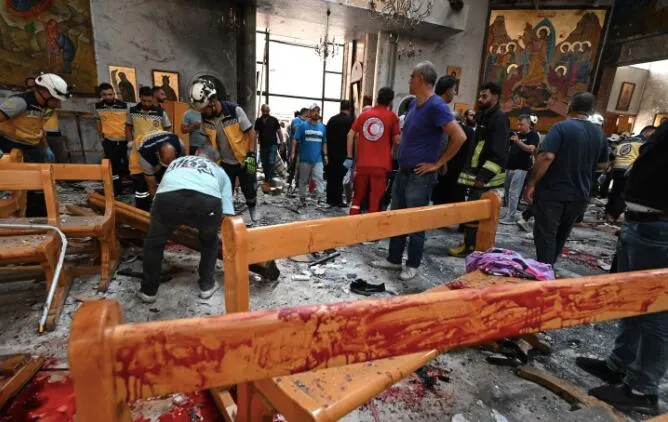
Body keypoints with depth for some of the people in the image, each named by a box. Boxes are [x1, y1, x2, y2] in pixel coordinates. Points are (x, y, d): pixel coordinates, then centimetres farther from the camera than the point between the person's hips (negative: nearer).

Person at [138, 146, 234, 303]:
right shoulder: (219, 171, 37)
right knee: (210, 242, 32)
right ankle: (207, 285, 37)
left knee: (154, 243, 30)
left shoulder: (177, 161, 44)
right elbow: (227, 211, 25)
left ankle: (148, 290, 40)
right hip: (208, 200, -1)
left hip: (169, 196, 1)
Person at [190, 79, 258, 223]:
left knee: (249, 190, 7)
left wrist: (251, 155, -18)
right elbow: (208, 140, 8)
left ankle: (252, 209, 36)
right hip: (225, 162, 3)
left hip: (243, 160, -3)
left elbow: (251, 132, -13)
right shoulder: (205, 117, -6)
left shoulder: (235, 110, -19)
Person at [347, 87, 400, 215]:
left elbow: (350, 134, 5)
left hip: (362, 163, 3)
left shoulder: (364, 114, 9)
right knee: (375, 200, 3)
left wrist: (349, 157, 8)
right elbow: (397, 141, -4)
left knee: (358, 197, 15)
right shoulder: (392, 116, -1)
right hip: (381, 165, -3)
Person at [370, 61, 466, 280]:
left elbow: (459, 137, -21)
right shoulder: (413, 103, 11)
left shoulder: (436, 106, -15)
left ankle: (412, 266, 17)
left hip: (420, 176, -9)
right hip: (402, 172, 9)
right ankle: (394, 259, 26)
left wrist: (437, 164, -16)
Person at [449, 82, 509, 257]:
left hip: (486, 176, -9)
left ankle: (469, 246, 3)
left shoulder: (499, 118, -12)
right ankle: (471, 243, 23)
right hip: (479, 173, 10)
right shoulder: (486, 116, 18)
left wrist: (483, 177, -26)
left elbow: (497, 153, -21)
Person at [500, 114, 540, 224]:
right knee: (507, 191, 11)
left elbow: (531, 149, -19)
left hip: (521, 168, -7)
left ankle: (510, 217, -8)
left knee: (513, 192, -10)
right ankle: (509, 212, 22)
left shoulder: (533, 135, -2)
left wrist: (518, 141, -29)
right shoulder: (516, 134, 16)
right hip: (509, 166, 7)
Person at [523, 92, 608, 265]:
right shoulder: (599, 133, 8)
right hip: (579, 195, 7)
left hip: (552, 192, -6)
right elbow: (603, 165, 17)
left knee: (545, 235, 1)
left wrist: (531, 183, -18)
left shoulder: (562, 127, -11)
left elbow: (547, 156, -24)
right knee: (560, 236, 19)